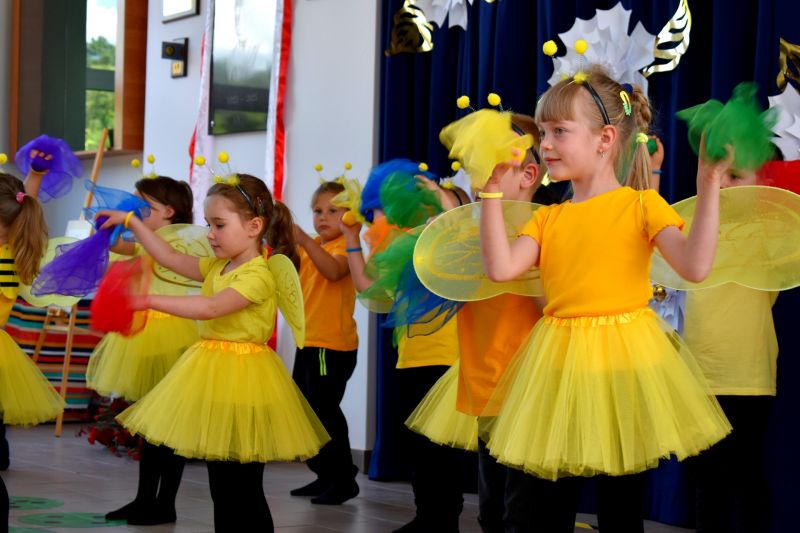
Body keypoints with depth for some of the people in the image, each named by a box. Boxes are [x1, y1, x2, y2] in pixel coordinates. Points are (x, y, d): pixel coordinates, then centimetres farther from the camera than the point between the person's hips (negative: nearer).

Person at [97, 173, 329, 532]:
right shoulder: (217, 267, 11)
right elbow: (169, 257, 15)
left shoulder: (258, 275, -17)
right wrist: (131, 223, 10)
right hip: (214, 372, 9)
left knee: (244, 492, -4)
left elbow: (211, 308, -26)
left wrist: (150, 301, -29)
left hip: (242, 373, -9)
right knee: (220, 487, 13)